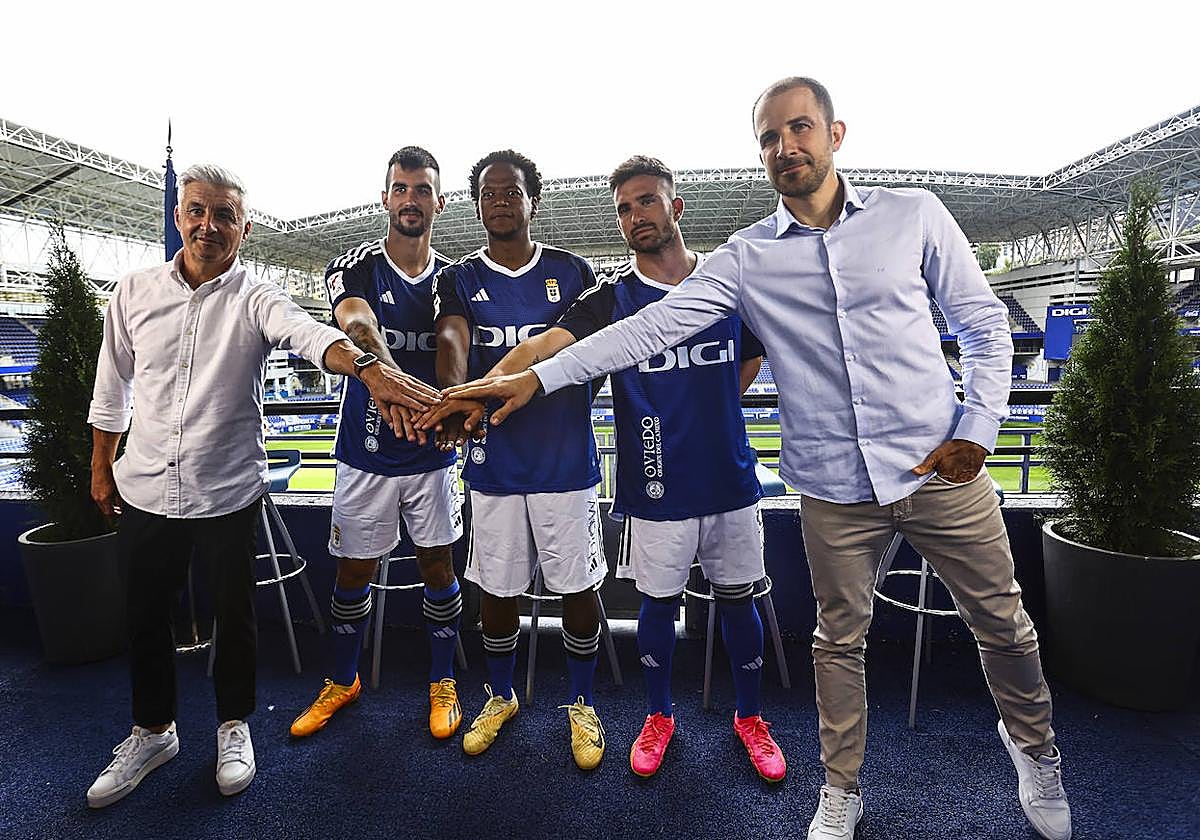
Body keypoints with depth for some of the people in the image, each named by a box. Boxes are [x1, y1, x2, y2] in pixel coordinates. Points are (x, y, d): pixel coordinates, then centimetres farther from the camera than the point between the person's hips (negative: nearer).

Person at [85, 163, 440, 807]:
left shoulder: (256, 298, -9)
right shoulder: (134, 292, 1)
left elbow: (309, 333, -32)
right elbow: (112, 388, 11)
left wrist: (369, 368, -52)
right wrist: (101, 469, 14)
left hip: (229, 493, -3)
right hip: (144, 489, 3)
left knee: (234, 616, 11)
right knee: (146, 618, 16)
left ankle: (233, 726, 35)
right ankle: (152, 731, 40)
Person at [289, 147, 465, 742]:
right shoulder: (354, 266, -5)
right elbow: (357, 325, -27)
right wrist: (397, 381, -49)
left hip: (432, 452, 1)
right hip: (365, 451, -1)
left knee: (438, 566, 9)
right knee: (354, 571, 12)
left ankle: (442, 684, 29)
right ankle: (342, 682, 36)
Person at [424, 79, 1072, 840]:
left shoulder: (913, 215, 1)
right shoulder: (747, 258, -1)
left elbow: (984, 322, 6)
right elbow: (652, 327, -8)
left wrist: (979, 426, -5)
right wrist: (537, 376, -14)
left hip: (941, 468, 1)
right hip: (836, 490, 0)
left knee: (1003, 624, 15)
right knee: (840, 641, 14)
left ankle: (1035, 749, 48)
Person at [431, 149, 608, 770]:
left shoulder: (572, 272, 4)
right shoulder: (459, 279, 4)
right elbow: (452, 340, -16)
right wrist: (456, 394, -37)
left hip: (568, 459, 0)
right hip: (494, 462, 1)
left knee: (579, 586, 8)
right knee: (497, 588, 14)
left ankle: (581, 706, 32)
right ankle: (500, 697, 39)